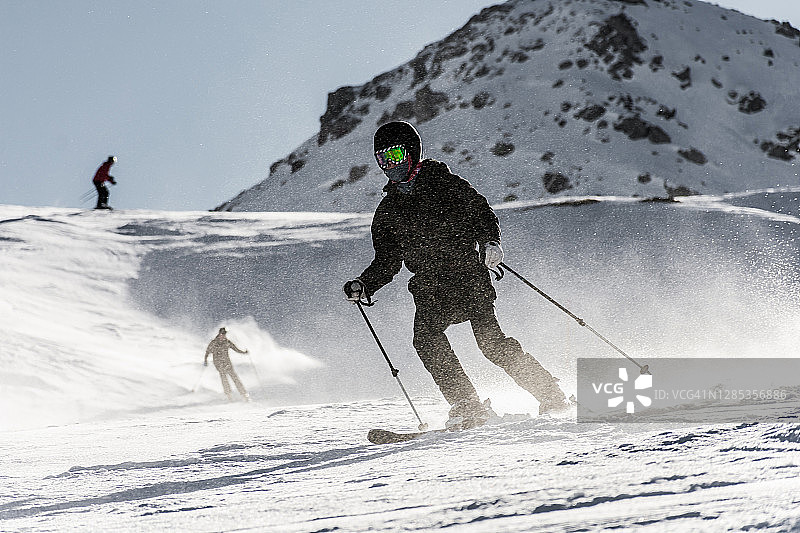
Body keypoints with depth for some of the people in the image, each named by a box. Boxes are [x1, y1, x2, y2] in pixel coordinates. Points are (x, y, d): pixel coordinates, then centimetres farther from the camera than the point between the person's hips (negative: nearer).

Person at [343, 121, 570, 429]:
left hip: (469, 274, -4)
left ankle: (550, 395, -8)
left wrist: (490, 242, -18)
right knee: (426, 337, -23)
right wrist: (364, 287, 2)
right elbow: (387, 263, 20)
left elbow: (481, 212, 3)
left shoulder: (443, 184, 5)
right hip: (431, 291, 4)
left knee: (490, 341, -18)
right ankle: (467, 406, -20)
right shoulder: (387, 212, 17)